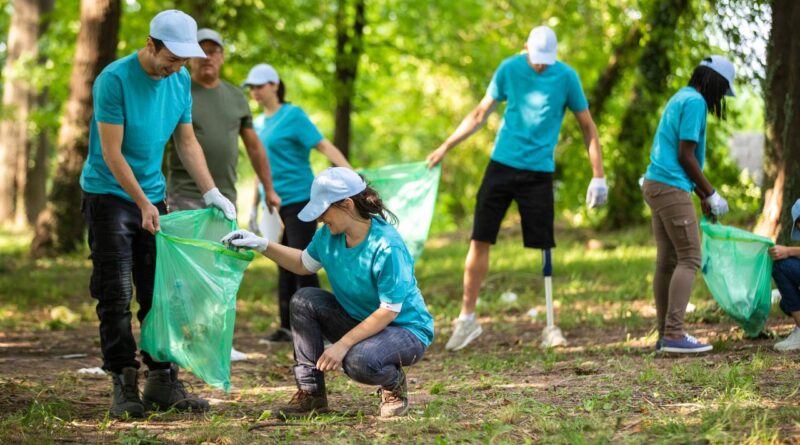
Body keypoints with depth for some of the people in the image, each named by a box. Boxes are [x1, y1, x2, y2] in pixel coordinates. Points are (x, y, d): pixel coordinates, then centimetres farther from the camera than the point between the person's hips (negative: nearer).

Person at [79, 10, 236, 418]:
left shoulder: (180, 80, 1)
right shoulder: (115, 79, -19)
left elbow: (186, 141, 9)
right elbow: (111, 153, -18)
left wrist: (211, 192, -1)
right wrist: (143, 205, -18)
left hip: (153, 195, 6)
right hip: (109, 194, -6)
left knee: (159, 292, 4)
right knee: (116, 295, -7)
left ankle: (162, 381, 8)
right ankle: (124, 385, -3)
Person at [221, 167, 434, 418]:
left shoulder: (387, 246, -28)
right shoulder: (329, 235, -5)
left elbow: (389, 311, -26)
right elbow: (305, 264, 17)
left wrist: (342, 344, -27)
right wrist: (261, 245, 4)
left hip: (406, 329, -8)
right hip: (358, 321, 8)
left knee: (359, 361, -37)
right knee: (303, 301, -9)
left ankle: (394, 384, 2)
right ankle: (311, 393, -5)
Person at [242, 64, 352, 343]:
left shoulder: (293, 116, -8)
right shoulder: (258, 123, 14)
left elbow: (324, 146, -16)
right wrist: (255, 207, 23)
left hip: (298, 199, -7)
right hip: (275, 203, 7)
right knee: (284, 265, 10)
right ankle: (287, 327, 15)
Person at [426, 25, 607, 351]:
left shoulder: (566, 77, -4)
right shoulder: (509, 69, 0)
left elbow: (588, 127, 2)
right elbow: (481, 113, 11)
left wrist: (598, 176, -5)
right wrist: (445, 147, 9)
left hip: (539, 171, -2)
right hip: (502, 164, 2)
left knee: (543, 248, -3)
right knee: (480, 240, -1)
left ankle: (550, 326, 5)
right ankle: (467, 318, 8)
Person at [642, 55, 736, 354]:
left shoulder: (681, 98, 19)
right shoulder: (695, 102, -11)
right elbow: (686, 156, -15)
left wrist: (703, 196, 23)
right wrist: (710, 195, -6)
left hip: (656, 184, 10)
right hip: (671, 187, -10)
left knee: (667, 261, 9)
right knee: (689, 259, -10)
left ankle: (665, 335, 10)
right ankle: (674, 335, -17)